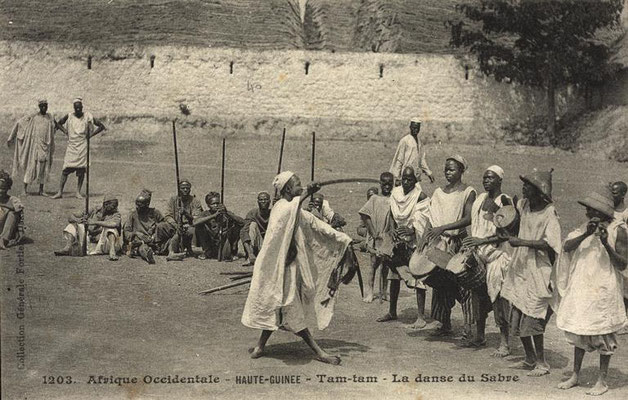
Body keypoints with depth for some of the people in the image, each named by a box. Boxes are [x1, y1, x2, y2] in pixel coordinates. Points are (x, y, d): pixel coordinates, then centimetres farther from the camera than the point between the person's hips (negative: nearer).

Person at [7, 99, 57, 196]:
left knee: (44, 167, 3)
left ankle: (41, 190, 10)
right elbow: (19, 124, 3)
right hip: (35, 144, -3)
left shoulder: (50, 118, 10)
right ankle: (25, 189, -1)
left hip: (46, 145, 3)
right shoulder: (33, 117, 0)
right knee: (31, 165, -6)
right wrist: (11, 138, 2)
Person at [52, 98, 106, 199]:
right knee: (66, 169, -5)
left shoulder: (87, 117, 0)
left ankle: (78, 192, 8)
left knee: (81, 170, -1)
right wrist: (65, 132, 5)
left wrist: (91, 135, -3)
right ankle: (60, 192, -5)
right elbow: (58, 124, 20)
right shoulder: (69, 116, 3)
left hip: (83, 146, 0)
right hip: (71, 146, 0)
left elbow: (101, 126, 4)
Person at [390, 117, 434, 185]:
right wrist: (397, 178, -10)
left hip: (417, 177, 7)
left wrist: (428, 173, 14)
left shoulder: (419, 140, 12)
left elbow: (422, 158, 18)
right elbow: (398, 159, -8)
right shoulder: (404, 140, -8)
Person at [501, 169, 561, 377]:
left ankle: (542, 363, 7)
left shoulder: (549, 213, -14)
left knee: (532, 319, -7)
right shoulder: (523, 205, 5)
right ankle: (530, 358, 25)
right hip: (520, 268, 7)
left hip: (538, 272, -7)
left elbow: (548, 244, -22)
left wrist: (521, 242, -24)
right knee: (516, 317, 10)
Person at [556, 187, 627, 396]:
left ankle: (602, 381, 15)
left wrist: (606, 244, -25)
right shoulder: (586, 227, 6)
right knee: (579, 331, 12)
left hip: (603, 290, -5)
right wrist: (586, 234, -21)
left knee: (603, 334, 4)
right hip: (581, 287, 5)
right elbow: (567, 247, -7)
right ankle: (575, 376, 24)